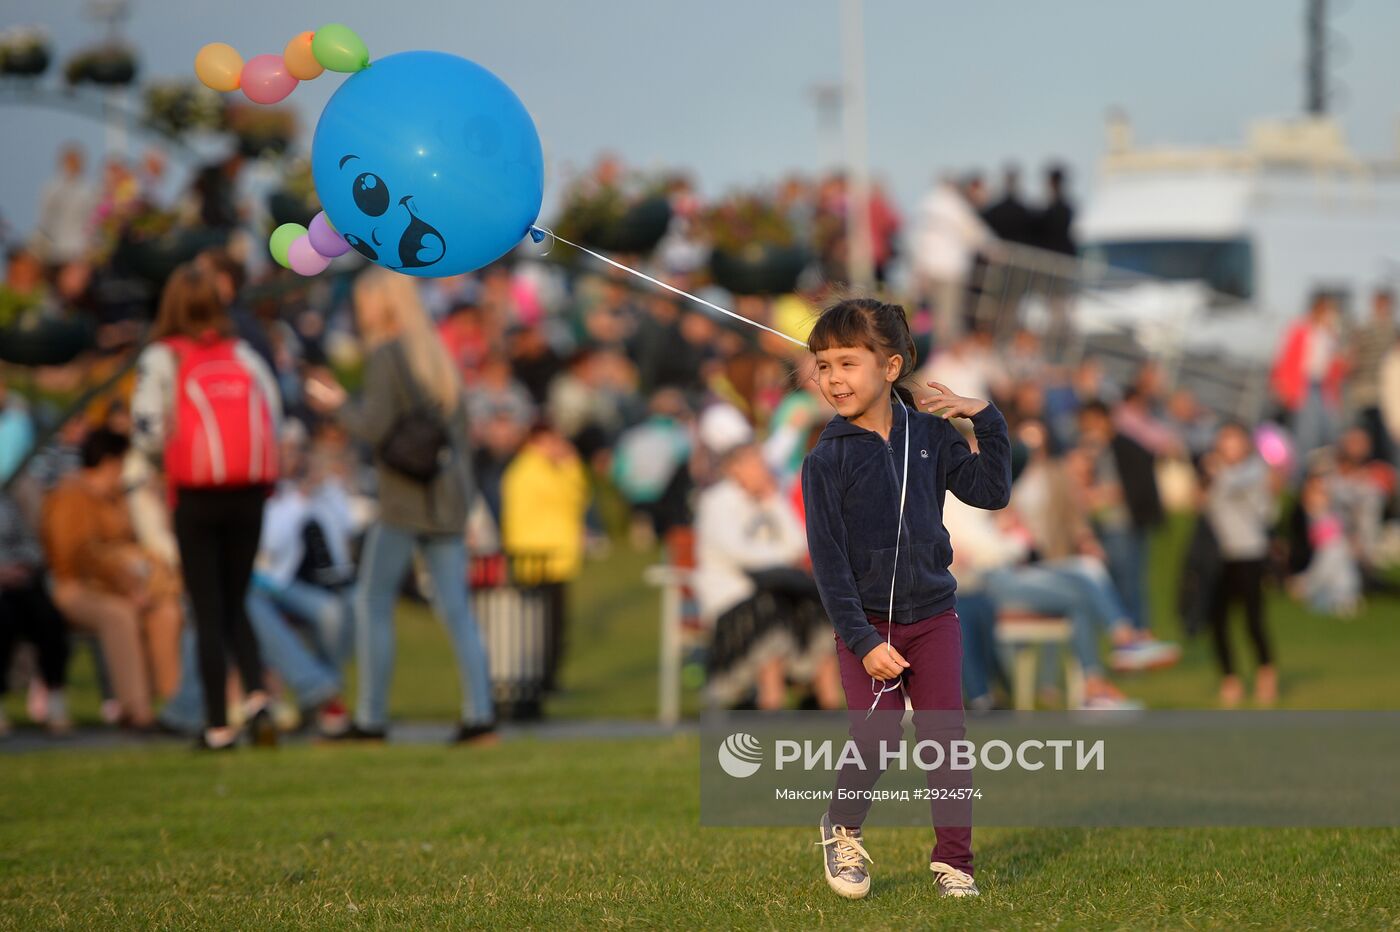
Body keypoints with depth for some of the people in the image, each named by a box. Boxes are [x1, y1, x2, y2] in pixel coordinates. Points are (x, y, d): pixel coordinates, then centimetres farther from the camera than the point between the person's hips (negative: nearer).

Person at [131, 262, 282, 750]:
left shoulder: (162, 358, -4)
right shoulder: (245, 355, 7)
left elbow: (149, 434, -10)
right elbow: (276, 420, 3)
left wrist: (165, 458, 11)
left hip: (196, 495, -3)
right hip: (250, 491, 3)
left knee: (208, 612, 4)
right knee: (236, 605, 16)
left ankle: (219, 724, 3)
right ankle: (256, 694, -7)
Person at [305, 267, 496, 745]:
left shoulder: (385, 356, -7)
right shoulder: (437, 354, 15)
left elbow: (373, 427, -14)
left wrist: (337, 405, 3)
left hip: (403, 502, -7)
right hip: (448, 498, 7)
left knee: (372, 601, 2)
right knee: (455, 607, 5)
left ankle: (371, 718, 1)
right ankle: (480, 714, -2)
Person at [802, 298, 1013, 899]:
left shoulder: (930, 433, 1)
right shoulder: (826, 461, -8)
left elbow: (991, 492, 2)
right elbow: (829, 561, -10)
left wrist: (986, 421, -8)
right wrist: (863, 641, -15)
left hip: (932, 615, 2)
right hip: (866, 623, -2)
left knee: (945, 737, -2)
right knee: (876, 741, -12)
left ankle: (953, 860, 11)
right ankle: (842, 829, 16)